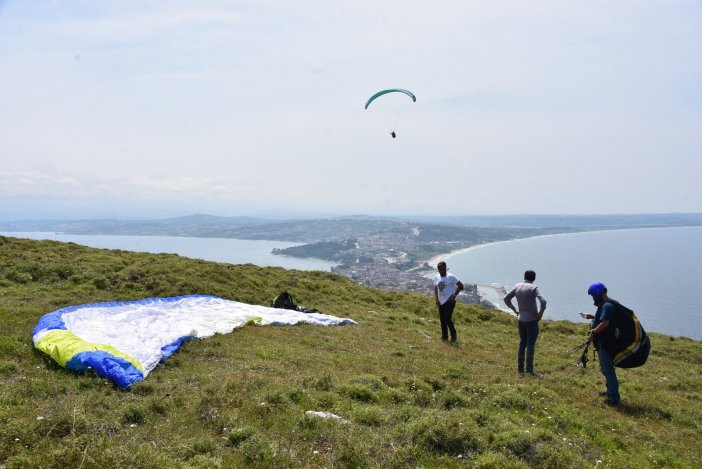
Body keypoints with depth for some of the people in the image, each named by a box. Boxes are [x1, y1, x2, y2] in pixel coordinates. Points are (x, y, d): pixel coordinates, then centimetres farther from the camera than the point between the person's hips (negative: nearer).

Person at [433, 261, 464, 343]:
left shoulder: (451, 277, -10)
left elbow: (461, 286, -8)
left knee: (447, 319, -14)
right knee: (442, 320, 9)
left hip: (449, 302, -6)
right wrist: (436, 299, 7)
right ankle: (444, 336, 23)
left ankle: (454, 335, 4)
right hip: (441, 302, 6)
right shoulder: (436, 277, 6)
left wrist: (454, 295, -12)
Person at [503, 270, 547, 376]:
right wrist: (541, 313, -11)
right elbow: (543, 301, -24)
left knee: (522, 344, 13)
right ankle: (530, 369, 1)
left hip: (521, 320, 5)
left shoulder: (517, 286, 3)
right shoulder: (533, 288, -13)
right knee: (531, 345, -1)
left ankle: (520, 368, 17)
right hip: (532, 320, -5)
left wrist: (514, 310, 13)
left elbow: (506, 298, 8)